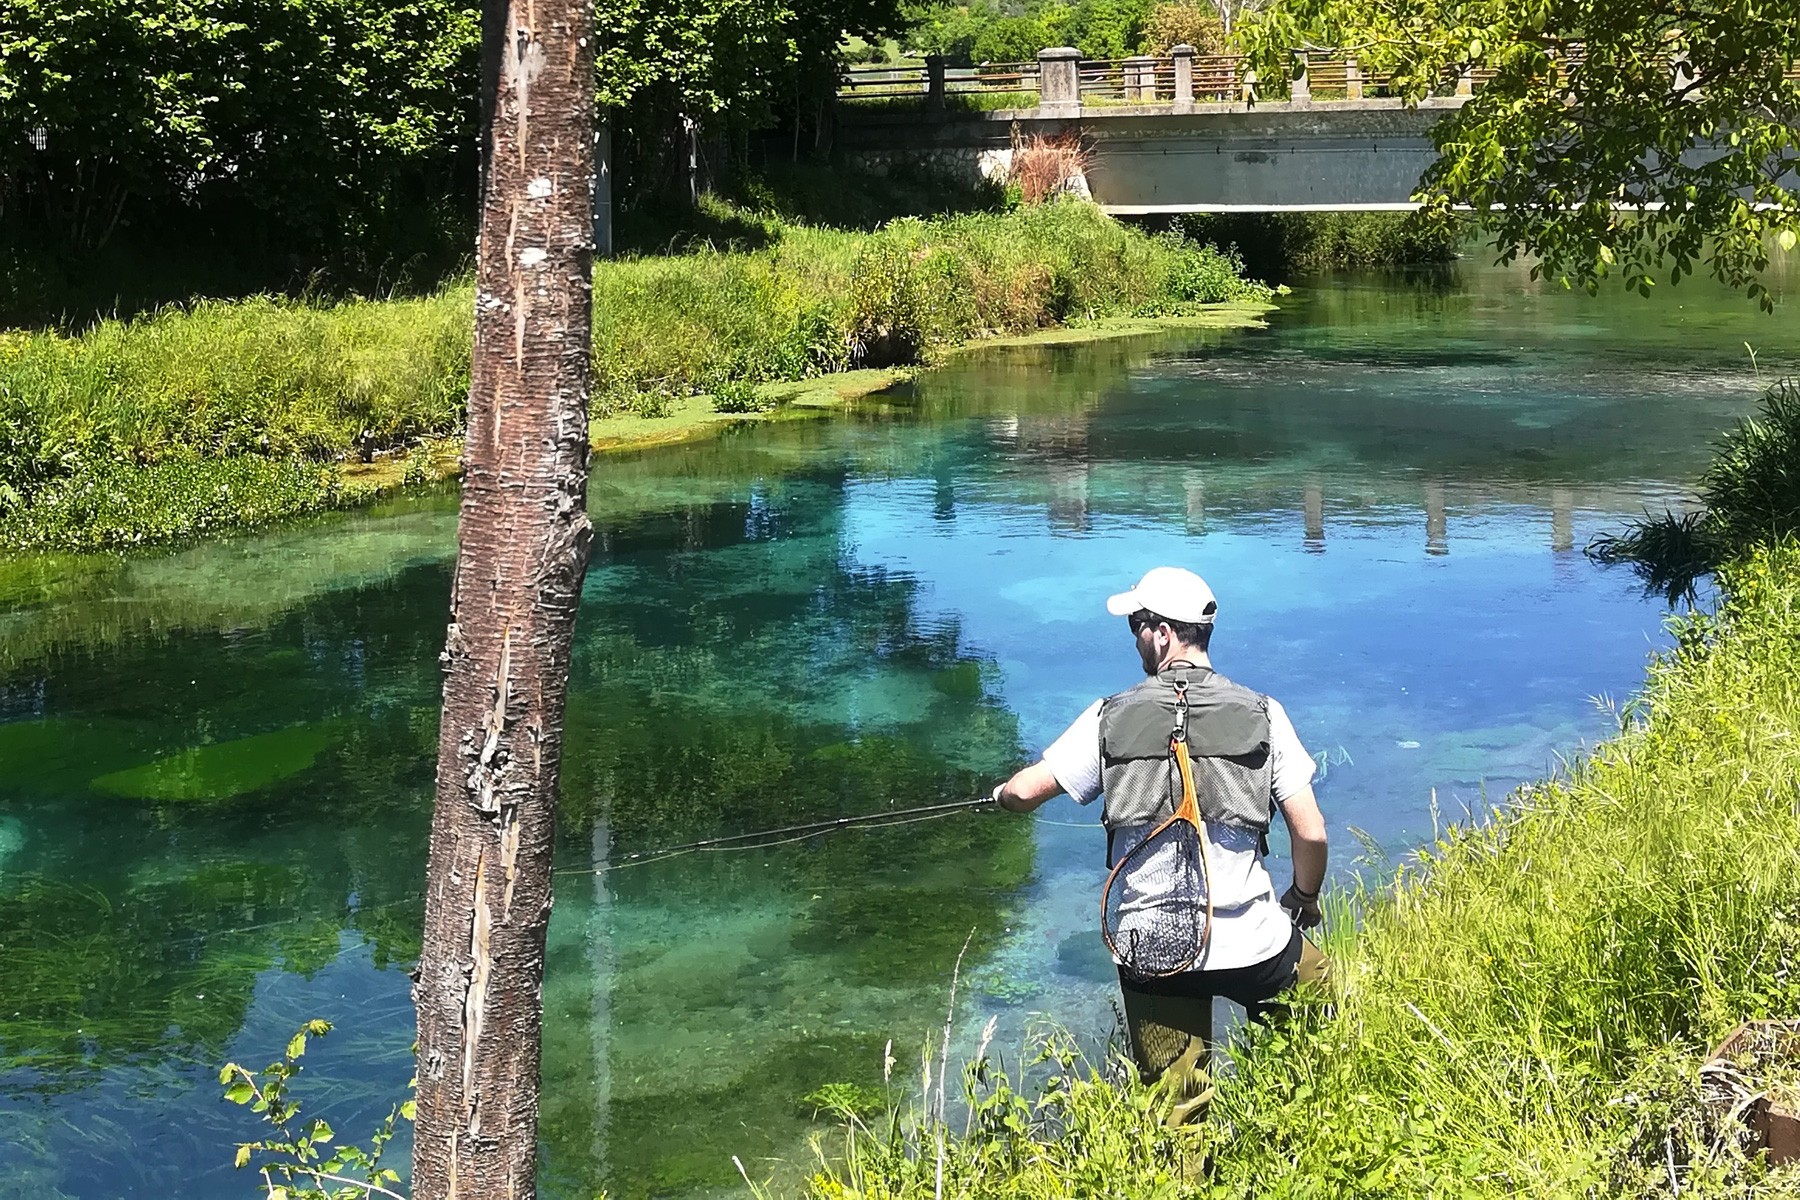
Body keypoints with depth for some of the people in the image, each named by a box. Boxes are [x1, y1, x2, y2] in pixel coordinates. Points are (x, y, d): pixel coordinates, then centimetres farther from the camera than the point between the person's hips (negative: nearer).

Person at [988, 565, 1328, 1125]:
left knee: (1173, 1109, 13)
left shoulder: (1112, 718, -1)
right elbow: (1310, 832, -4)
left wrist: (1000, 793, 26)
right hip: (1254, 945, 0)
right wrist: (1304, 900, 16)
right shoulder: (1261, 715, -1)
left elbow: (1023, 792, 2)